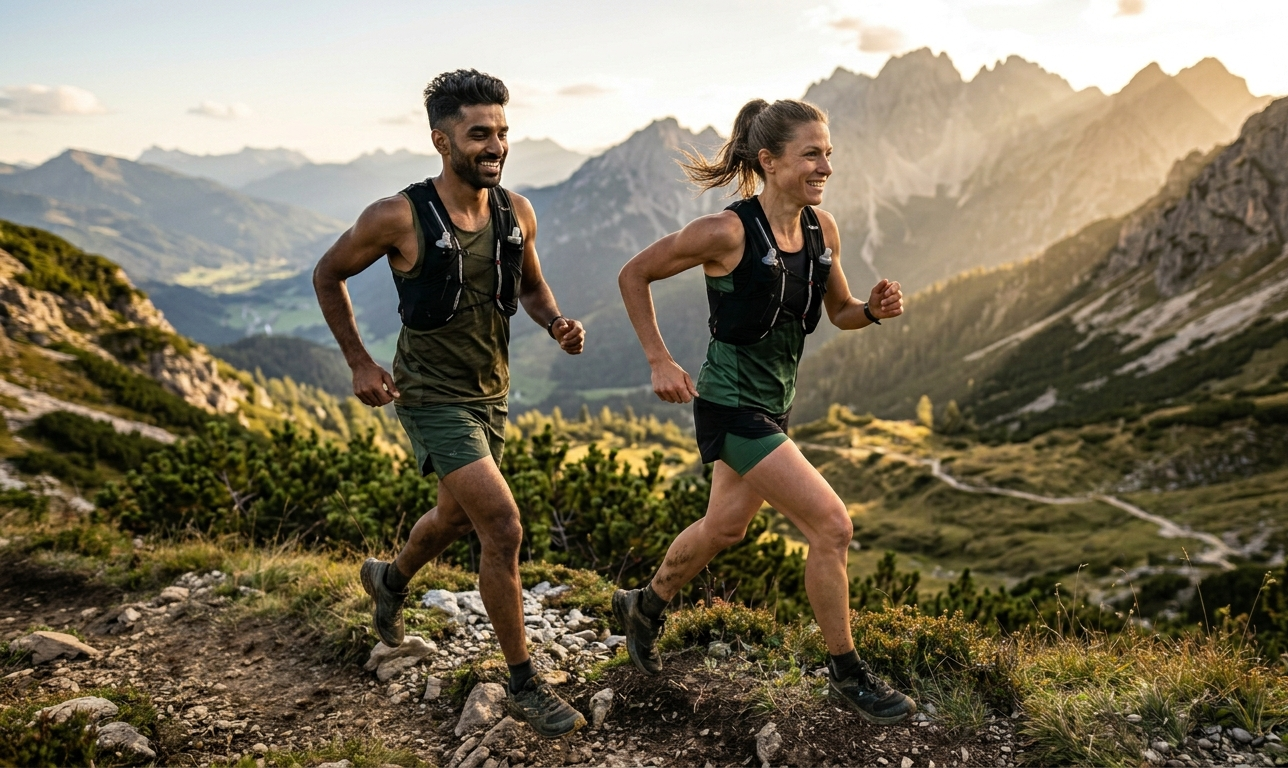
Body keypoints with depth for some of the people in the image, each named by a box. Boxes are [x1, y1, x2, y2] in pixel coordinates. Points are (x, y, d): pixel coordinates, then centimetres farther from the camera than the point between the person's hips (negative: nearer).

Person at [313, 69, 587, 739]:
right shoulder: (398, 217, -18)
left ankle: (390, 580, 58)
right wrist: (359, 364, -6)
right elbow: (327, 276, -2)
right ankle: (525, 688, 2)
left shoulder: (517, 213, -4)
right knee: (503, 527, -15)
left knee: (456, 517, 24)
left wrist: (556, 323, -10)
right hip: (433, 396, -6)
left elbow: (531, 288, 12)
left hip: (491, 391, 6)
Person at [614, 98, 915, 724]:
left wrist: (874, 309, -10)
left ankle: (643, 608, 48)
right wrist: (659, 361, -12)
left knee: (726, 526, 23)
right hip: (730, 403, -8)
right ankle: (848, 674, 10)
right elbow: (634, 275, -9)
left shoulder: (822, 229, -1)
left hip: (774, 401, 8)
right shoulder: (728, 233, -20)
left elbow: (838, 313, 12)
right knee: (831, 524, -10)